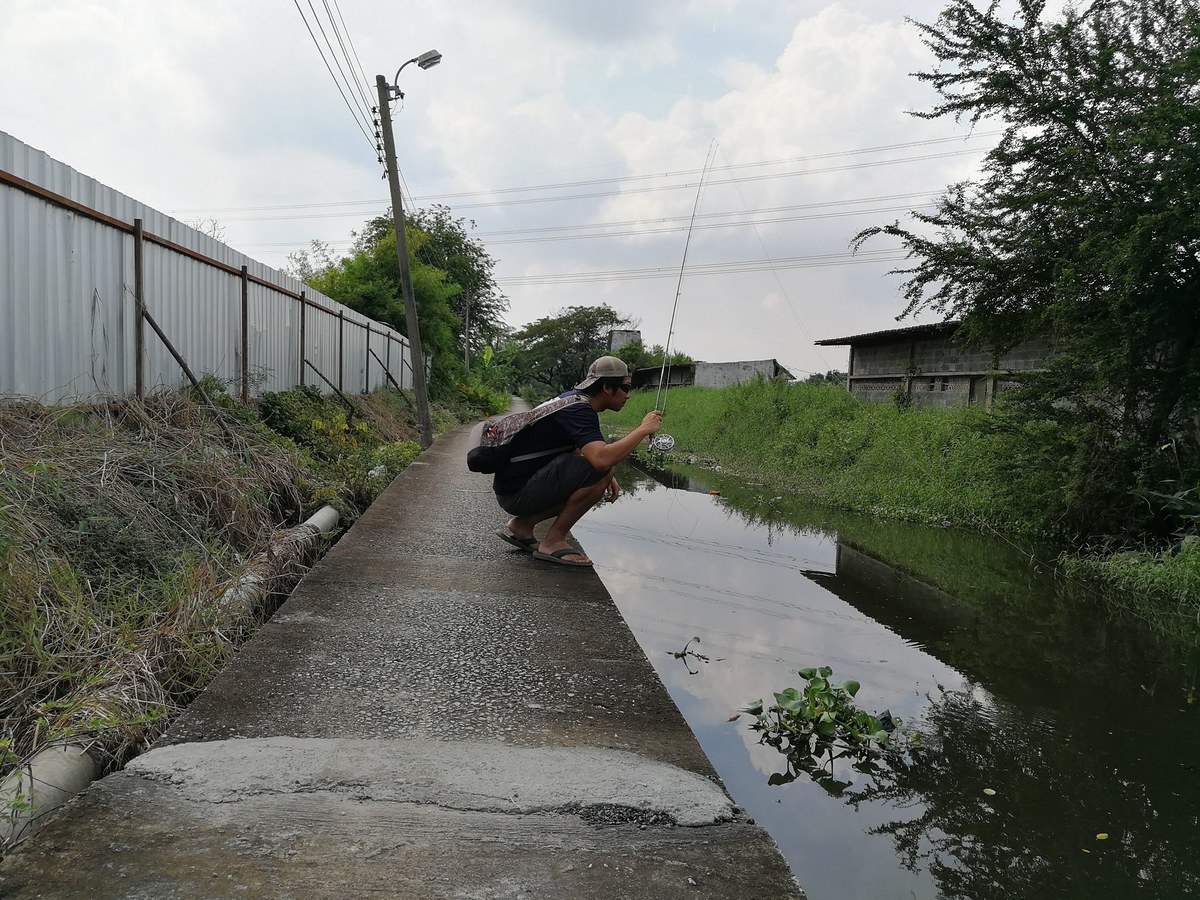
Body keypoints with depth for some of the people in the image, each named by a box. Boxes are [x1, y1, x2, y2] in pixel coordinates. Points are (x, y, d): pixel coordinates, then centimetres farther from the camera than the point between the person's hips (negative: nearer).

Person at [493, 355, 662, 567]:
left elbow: (576, 451, 25)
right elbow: (601, 459, -34)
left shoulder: (572, 399, 13)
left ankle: (521, 525, 14)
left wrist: (606, 476, 7)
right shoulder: (579, 409, -18)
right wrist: (644, 429, -21)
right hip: (517, 492, -10)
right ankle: (553, 542, -9)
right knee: (599, 473, -22)